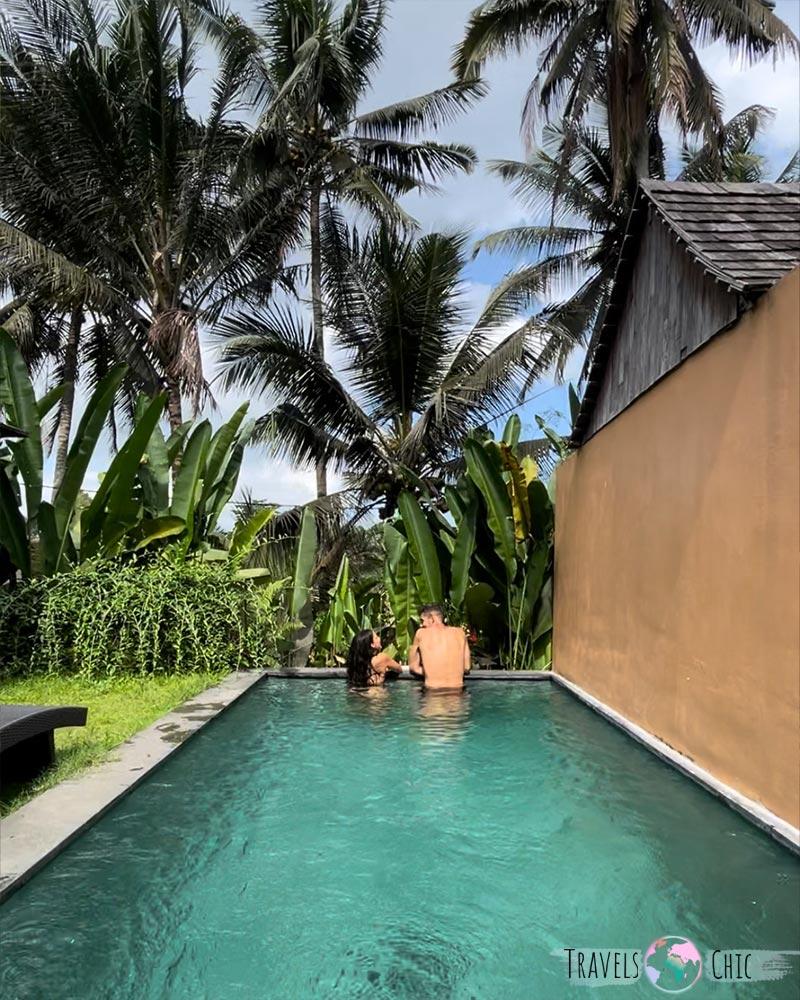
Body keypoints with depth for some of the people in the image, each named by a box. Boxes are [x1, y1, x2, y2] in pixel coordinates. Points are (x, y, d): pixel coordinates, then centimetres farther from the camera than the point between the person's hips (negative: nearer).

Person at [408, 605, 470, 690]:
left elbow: (413, 667, 9)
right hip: (457, 688, 2)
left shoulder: (421, 633, 1)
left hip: (433, 689, -2)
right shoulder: (460, 633, 7)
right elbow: (466, 667, 10)